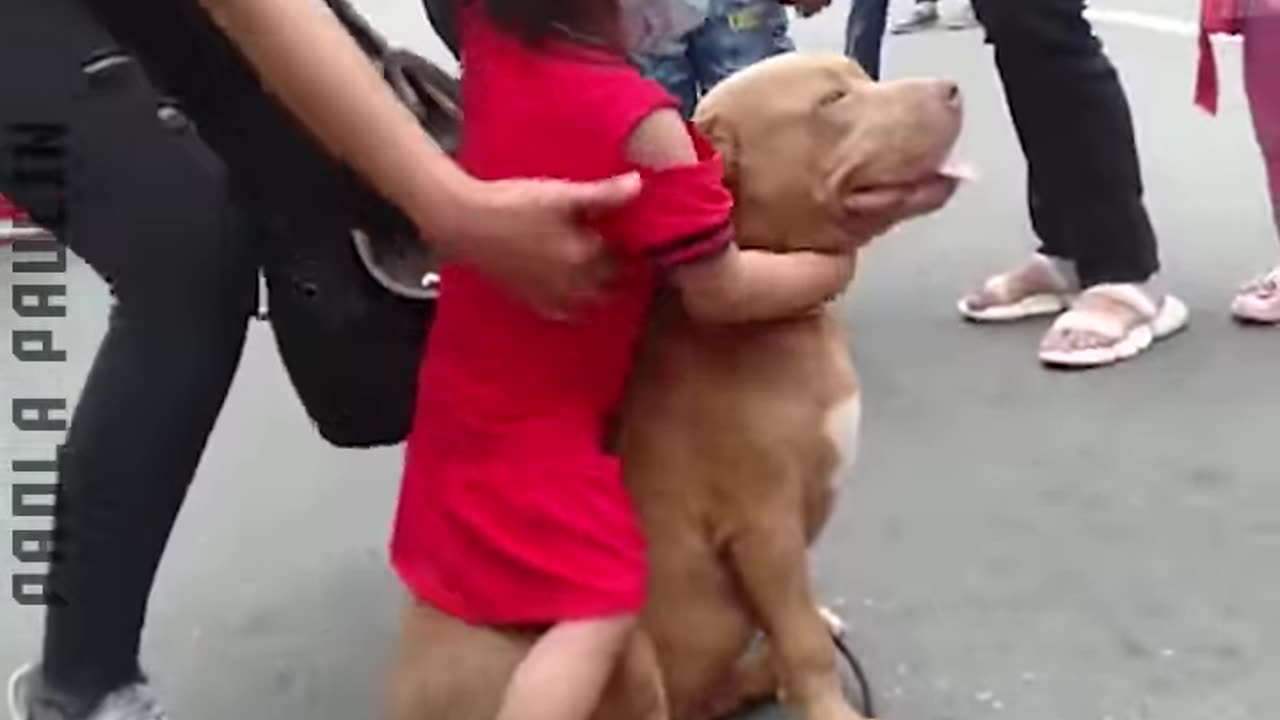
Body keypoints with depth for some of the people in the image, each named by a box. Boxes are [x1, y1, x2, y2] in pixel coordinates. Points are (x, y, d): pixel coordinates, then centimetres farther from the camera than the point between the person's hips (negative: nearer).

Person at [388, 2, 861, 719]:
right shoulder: (635, 119, -32)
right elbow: (720, 291, -24)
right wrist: (835, 265, -8)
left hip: (471, 392, 9)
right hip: (532, 420, -8)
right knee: (603, 610, -11)